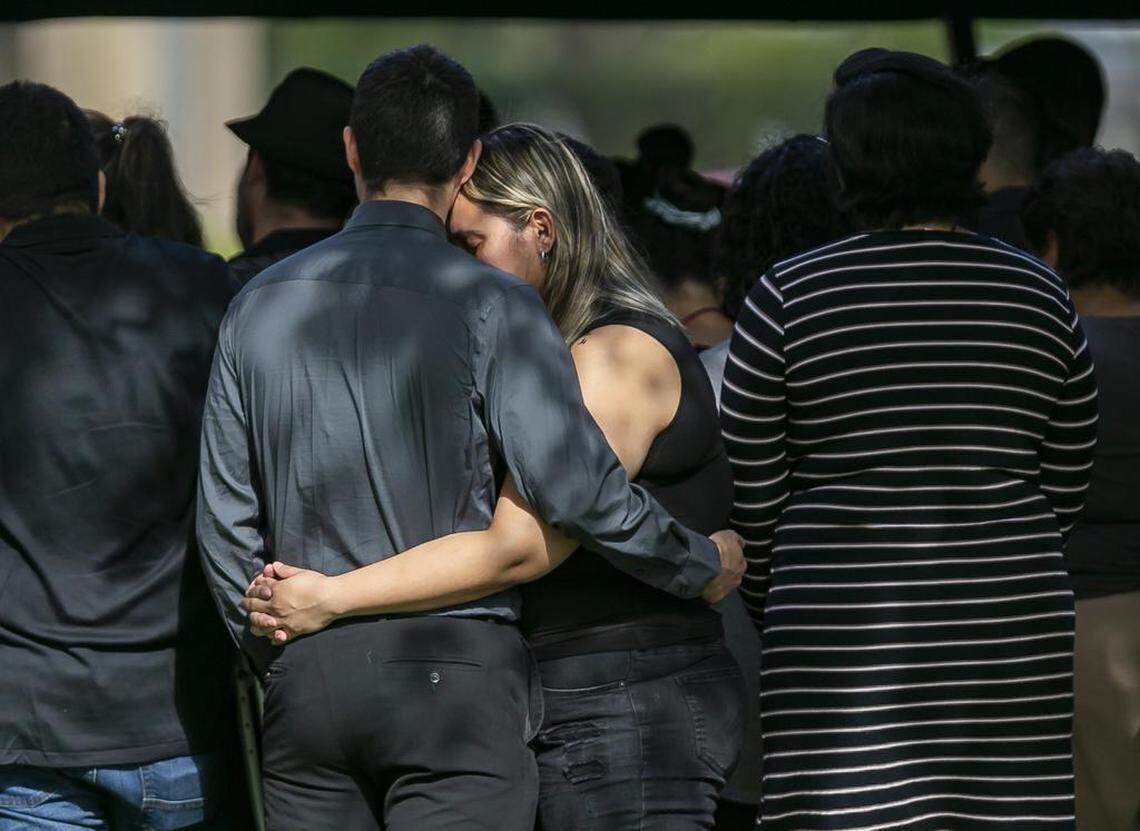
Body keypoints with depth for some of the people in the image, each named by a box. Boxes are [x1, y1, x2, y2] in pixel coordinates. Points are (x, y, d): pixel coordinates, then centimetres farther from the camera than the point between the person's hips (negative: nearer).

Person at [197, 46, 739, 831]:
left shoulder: (261, 305, 9)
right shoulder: (490, 303, -7)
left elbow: (227, 518, 12)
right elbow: (578, 487, -13)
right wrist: (706, 563, 2)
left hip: (306, 678, 5)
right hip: (454, 676, -4)